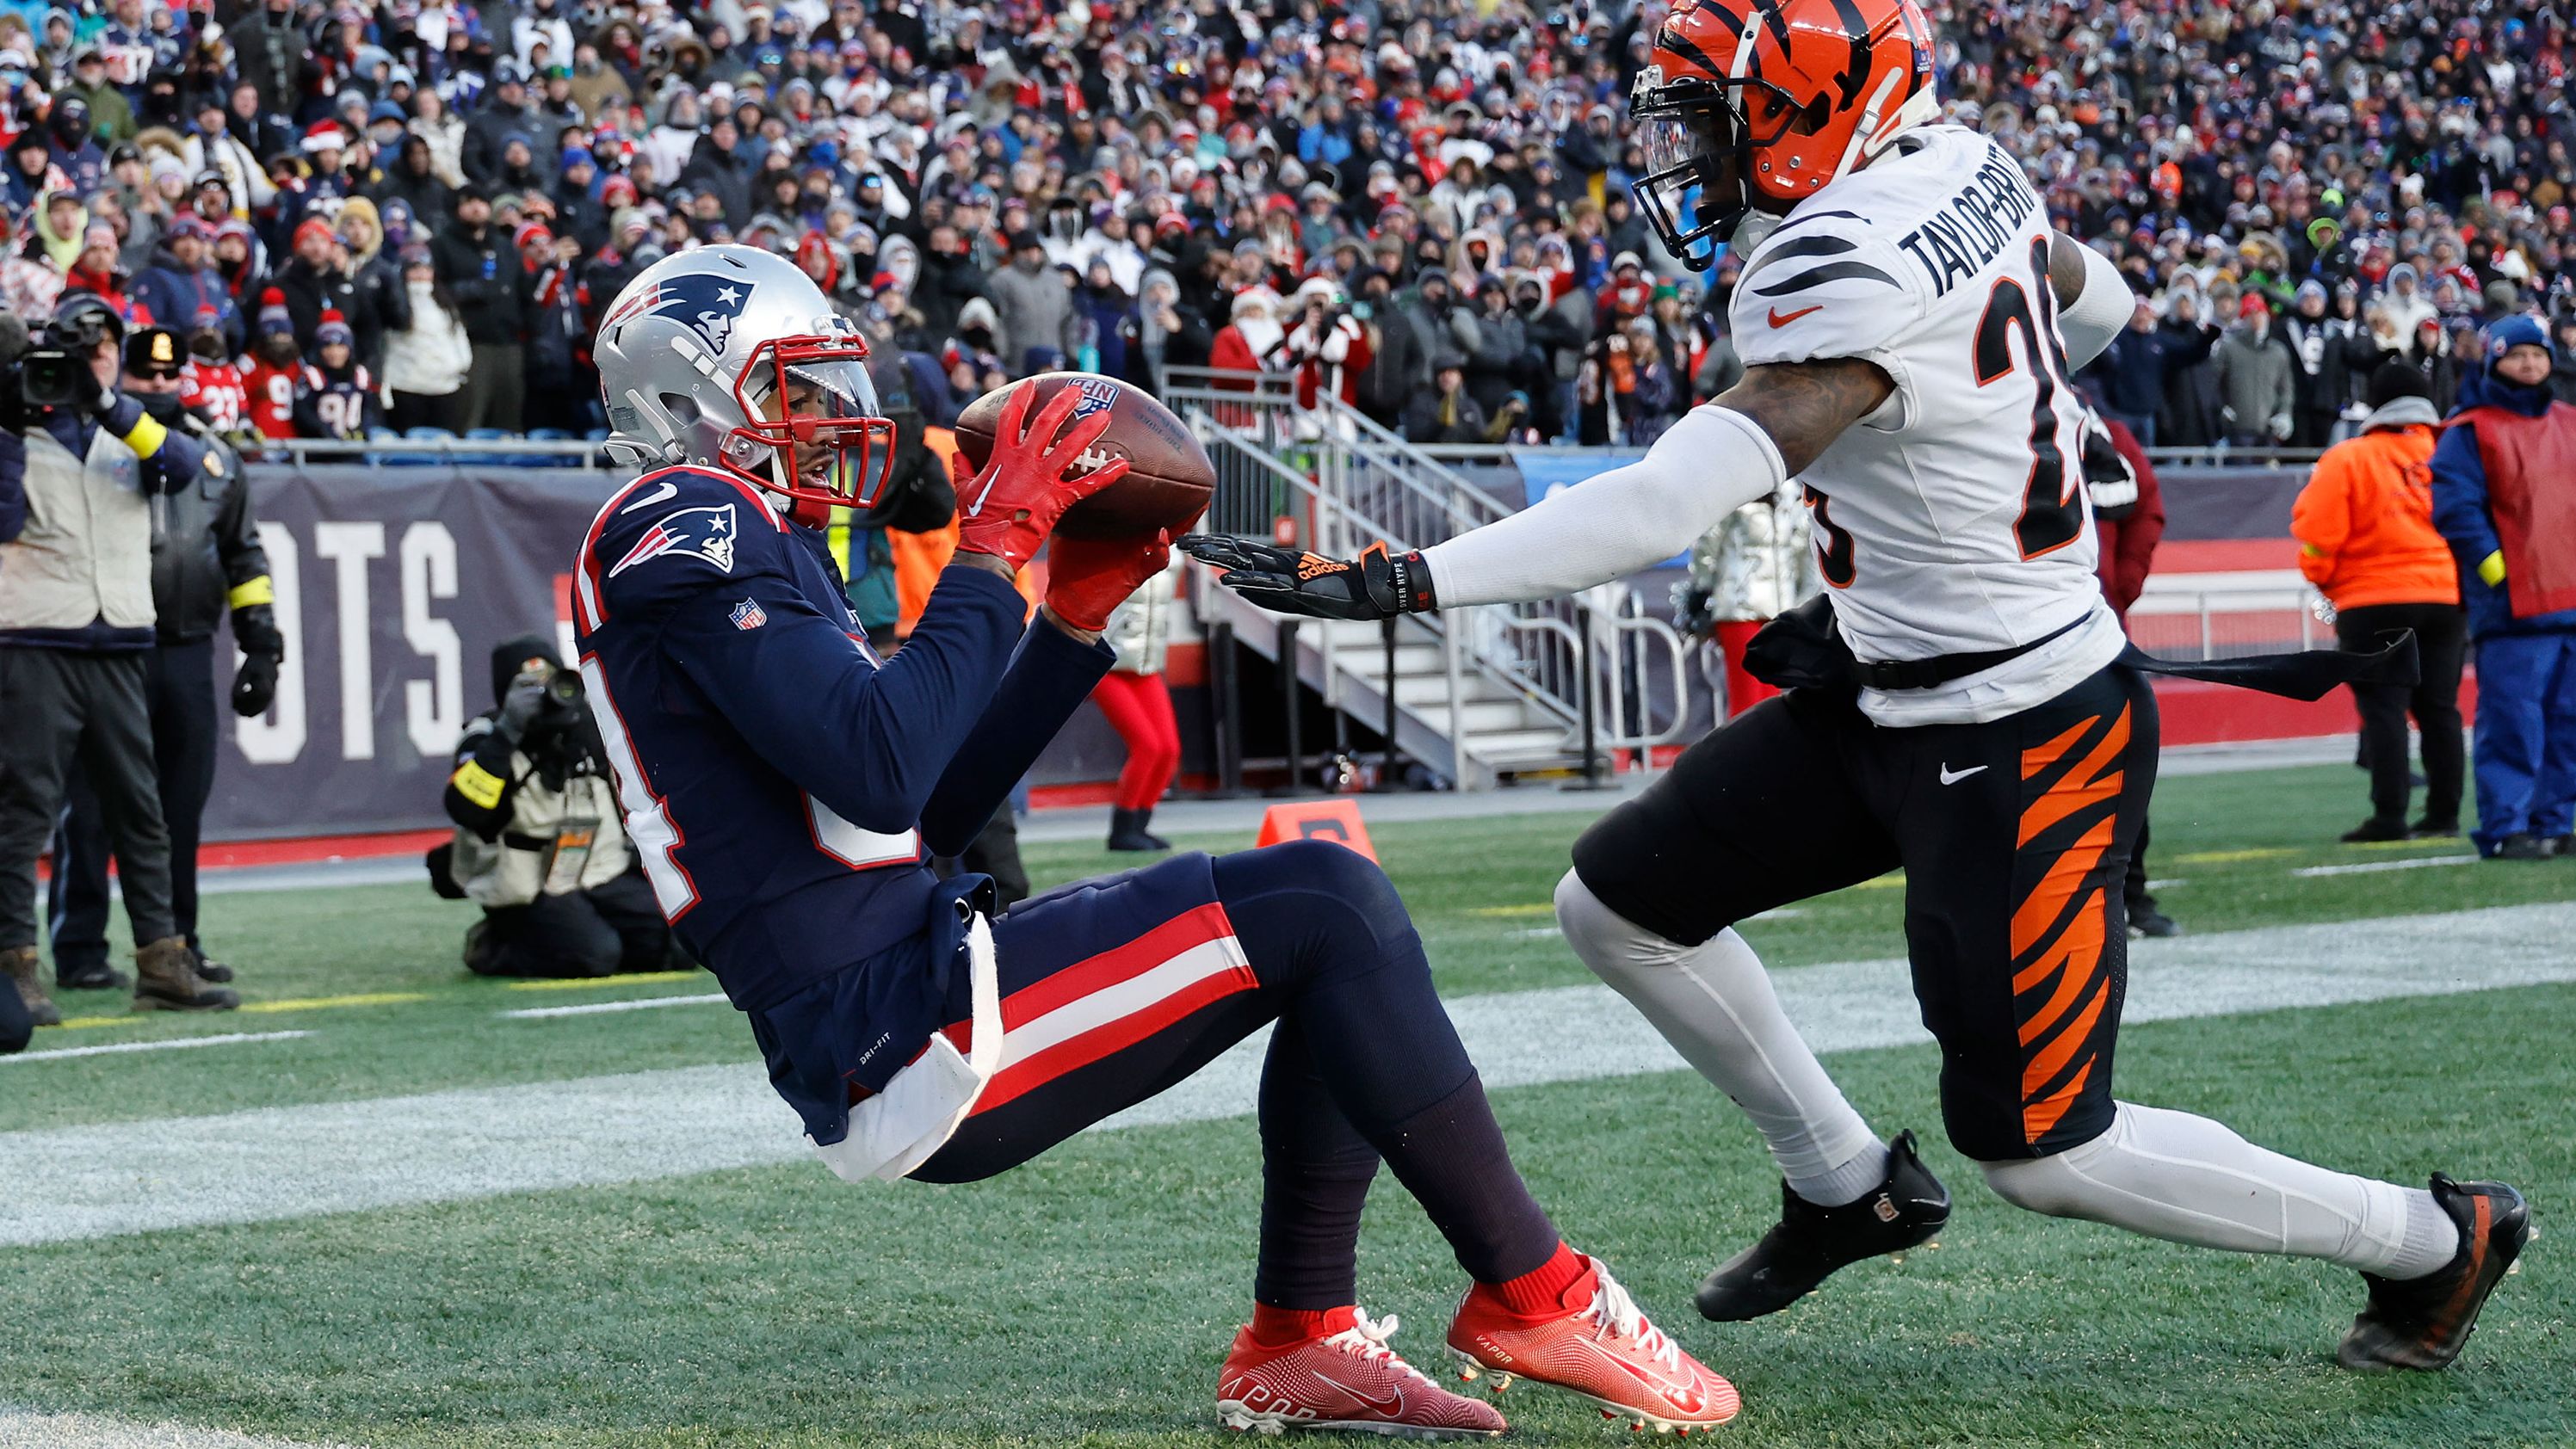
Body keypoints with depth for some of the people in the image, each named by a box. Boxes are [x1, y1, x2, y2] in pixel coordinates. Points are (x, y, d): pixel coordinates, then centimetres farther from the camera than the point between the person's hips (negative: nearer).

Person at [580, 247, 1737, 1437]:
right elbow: (882, 776, -23)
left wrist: (1073, 623, 17)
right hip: (897, 1038, -10)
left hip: (904, 1003, 10)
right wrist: (994, 550, -13)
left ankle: (1298, 1338, 7)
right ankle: (1532, 1293, -4)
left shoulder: (728, 546, 23)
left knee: (1326, 897, 11)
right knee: (1329, 915, -13)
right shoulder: (686, 532, -9)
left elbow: (933, 816, 25)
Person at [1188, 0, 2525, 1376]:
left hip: (2021, 748, -9)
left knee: (2038, 1152, 0)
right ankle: (1849, 1185, 27)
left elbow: (1671, 502, -37)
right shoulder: (1960, 165, 0)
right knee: (1618, 902, 9)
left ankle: (2434, 1238, 18)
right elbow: (2095, 302, 21)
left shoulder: (1854, 266, -28)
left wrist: (1391, 581, -39)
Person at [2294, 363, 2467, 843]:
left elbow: (2318, 533, -9)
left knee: (2383, 709, -3)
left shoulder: (2347, 460, -5)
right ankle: (2444, 813, 10)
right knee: (2440, 708, 10)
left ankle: (2389, 817, -9)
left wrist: (2324, 580, 9)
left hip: (2375, 602, -4)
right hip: (2447, 600, 4)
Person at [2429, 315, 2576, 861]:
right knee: (2512, 723, -9)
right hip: (2512, 605, -6)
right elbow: (2455, 506, -10)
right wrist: (2493, 565, -16)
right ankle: (2505, 829, -6)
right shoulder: (2470, 432, -1)